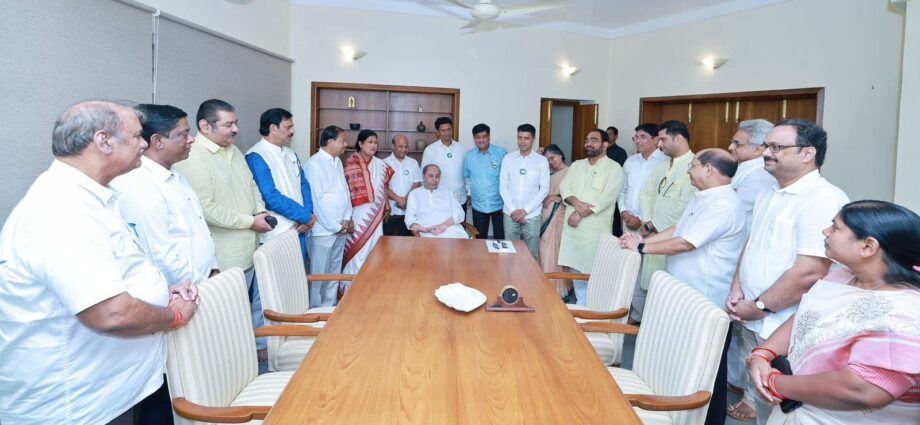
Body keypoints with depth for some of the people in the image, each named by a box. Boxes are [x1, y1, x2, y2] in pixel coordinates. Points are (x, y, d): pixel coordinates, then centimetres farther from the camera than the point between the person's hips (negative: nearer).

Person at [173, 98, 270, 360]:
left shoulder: (233, 150, 11)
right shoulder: (192, 160, -18)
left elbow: (251, 186, 20)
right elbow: (206, 209, -23)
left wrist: (261, 212, 0)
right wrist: (250, 221, -16)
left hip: (251, 247, 9)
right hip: (227, 257, -9)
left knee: (257, 304, 21)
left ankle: (260, 346, 38)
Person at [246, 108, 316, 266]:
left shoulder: (290, 153, 12)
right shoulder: (256, 157, -14)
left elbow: (303, 184, 12)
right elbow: (271, 197, -20)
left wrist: (306, 215, -5)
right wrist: (306, 216, -13)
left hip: (298, 228, 7)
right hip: (276, 235, -7)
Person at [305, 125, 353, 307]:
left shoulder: (337, 162, 12)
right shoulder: (315, 163, -13)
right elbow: (317, 199, -16)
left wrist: (347, 219, 3)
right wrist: (335, 226, -12)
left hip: (340, 228, 8)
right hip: (324, 229, -8)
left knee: (335, 272, 15)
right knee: (319, 274, 2)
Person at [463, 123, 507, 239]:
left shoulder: (501, 153, -6)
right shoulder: (468, 156, 3)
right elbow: (466, 176, 17)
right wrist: (469, 191, 7)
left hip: (499, 204, -2)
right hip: (478, 205, 3)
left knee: (500, 238, 4)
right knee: (480, 238, 13)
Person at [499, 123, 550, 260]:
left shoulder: (542, 161, 1)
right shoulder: (508, 159, 4)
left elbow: (544, 189, -2)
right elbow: (503, 187, 3)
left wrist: (525, 210, -9)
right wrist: (513, 210, -8)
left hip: (532, 215, -1)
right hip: (510, 214, 1)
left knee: (532, 253, 2)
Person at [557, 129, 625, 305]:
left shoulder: (614, 168, -4)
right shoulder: (576, 165, 15)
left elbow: (606, 198, -15)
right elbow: (564, 187, 3)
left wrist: (580, 214, -16)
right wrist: (576, 203, -17)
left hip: (595, 228, -5)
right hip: (572, 225, 6)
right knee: (575, 268, 11)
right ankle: (580, 304, 25)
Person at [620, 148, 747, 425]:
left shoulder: (724, 205, -23)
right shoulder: (702, 198, 12)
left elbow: (685, 243, -26)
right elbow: (676, 230, 17)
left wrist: (641, 247, -15)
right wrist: (642, 239, 5)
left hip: (707, 302, -10)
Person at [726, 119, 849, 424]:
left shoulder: (824, 200, -19)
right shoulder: (768, 195, 10)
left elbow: (810, 273, -25)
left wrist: (760, 306, -15)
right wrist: (737, 292, 3)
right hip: (752, 321, 8)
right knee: (758, 399, 20)